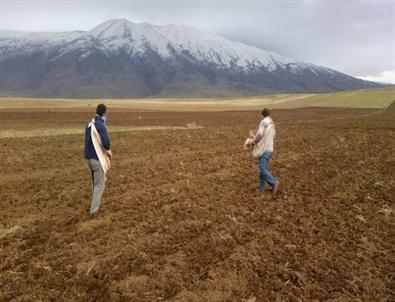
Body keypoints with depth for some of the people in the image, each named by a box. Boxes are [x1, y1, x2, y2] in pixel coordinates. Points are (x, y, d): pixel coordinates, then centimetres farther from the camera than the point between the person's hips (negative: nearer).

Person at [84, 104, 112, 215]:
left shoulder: (89, 124, 8)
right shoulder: (100, 125, -20)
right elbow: (106, 142, -29)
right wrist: (109, 151, -8)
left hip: (89, 157, 8)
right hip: (98, 158, -8)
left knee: (95, 182, 22)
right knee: (99, 184, 2)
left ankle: (95, 204, 33)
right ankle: (94, 209, 6)